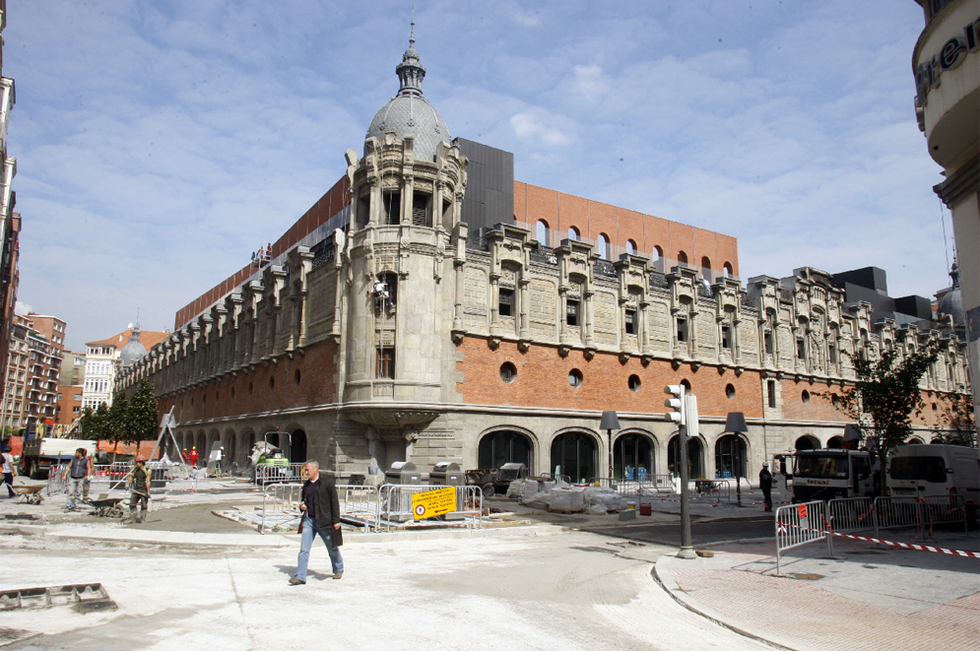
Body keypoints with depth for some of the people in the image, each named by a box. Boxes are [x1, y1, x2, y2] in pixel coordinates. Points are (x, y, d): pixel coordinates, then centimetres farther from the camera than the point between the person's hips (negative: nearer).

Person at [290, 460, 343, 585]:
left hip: (324, 521, -5)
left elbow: (335, 502, -8)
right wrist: (302, 506, 1)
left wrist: (336, 521, -12)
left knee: (332, 548, 10)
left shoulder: (327, 483, -8)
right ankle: (299, 577, -1)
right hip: (308, 520, 5)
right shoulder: (306, 485, 10)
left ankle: (338, 569, 32)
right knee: (303, 549, -4)